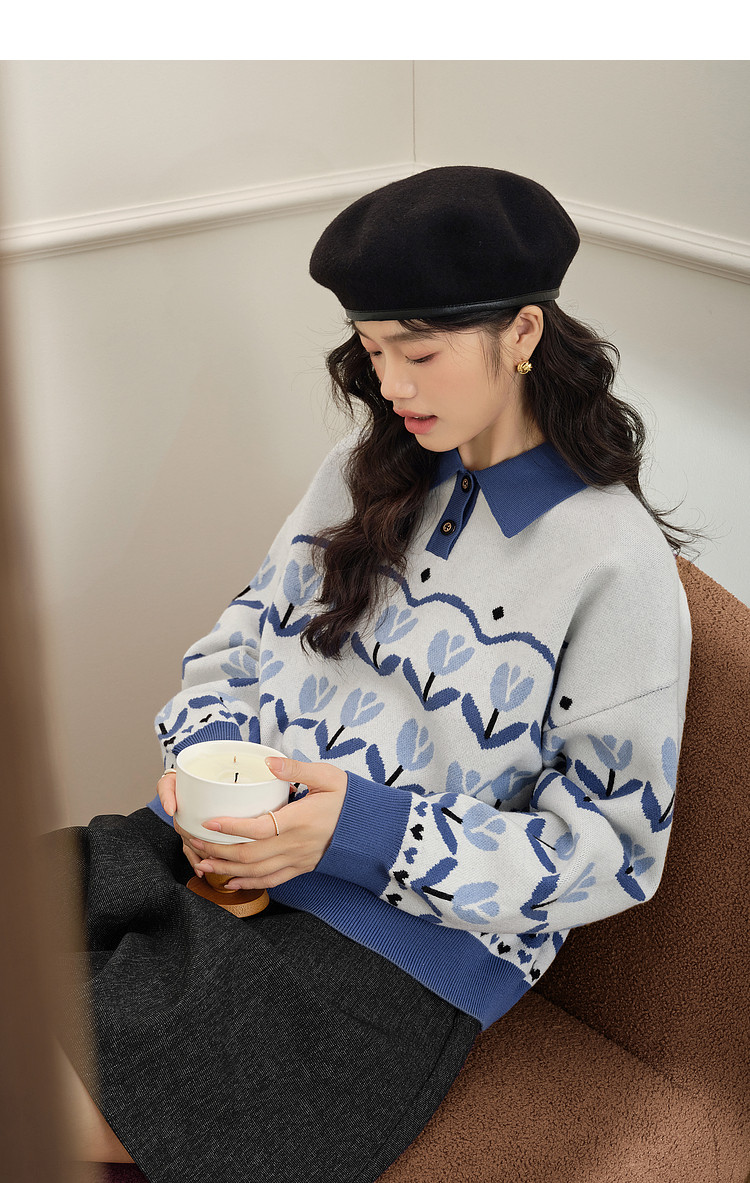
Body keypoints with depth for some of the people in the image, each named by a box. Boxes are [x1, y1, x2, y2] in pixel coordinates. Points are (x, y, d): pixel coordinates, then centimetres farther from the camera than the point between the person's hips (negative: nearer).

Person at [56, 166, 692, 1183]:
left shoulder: (617, 562, -9)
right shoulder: (371, 470, 11)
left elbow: (607, 851, -8)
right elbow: (246, 636, 18)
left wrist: (369, 833, -19)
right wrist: (206, 753, -5)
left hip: (402, 941, -6)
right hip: (221, 846, 7)